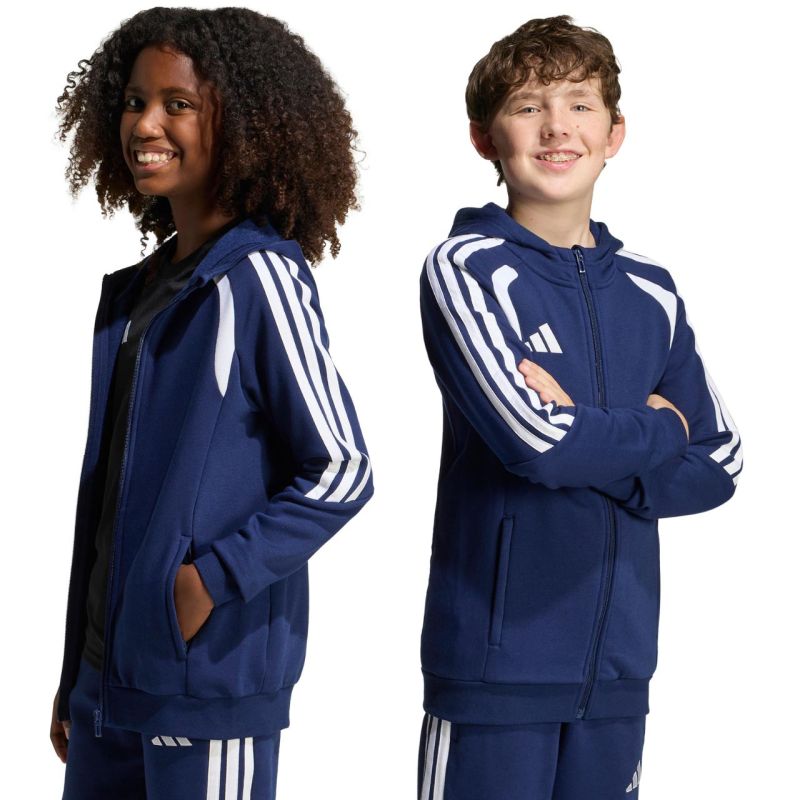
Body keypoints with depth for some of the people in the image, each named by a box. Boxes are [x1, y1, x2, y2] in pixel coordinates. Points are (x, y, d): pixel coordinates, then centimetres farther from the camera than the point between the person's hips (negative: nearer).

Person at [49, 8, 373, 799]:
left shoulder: (260, 277, -10)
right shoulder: (133, 292, 13)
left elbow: (341, 470, -12)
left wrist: (213, 577, -18)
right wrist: (75, 674, 18)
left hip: (210, 677, -7)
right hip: (110, 678, 7)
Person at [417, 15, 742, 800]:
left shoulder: (650, 291, 10)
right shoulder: (466, 267, -7)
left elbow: (719, 463, 8)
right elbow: (534, 438, -19)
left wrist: (588, 444, -9)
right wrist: (660, 431, -2)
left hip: (617, 657, 5)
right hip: (498, 653, -5)